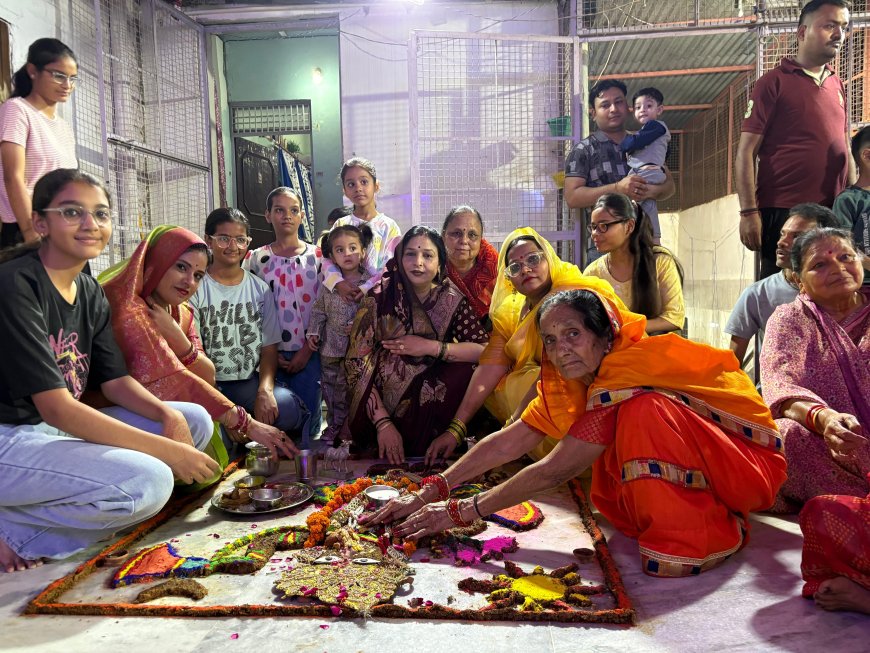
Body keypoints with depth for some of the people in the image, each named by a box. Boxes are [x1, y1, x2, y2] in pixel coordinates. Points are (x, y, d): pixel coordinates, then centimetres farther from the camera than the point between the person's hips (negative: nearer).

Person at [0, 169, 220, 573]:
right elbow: (56, 407, -23)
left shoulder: (90, 293, 8)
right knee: (149, 482, -28)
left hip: (59, 430, 9)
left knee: (196, 421, 0)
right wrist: (166, 450, -25)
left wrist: (169, 416, -14)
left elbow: (116, 381, 8)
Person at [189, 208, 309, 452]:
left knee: (285, 407, -28)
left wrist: (265, 390, -15)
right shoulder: (196, 288, -3)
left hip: (249, 382, 3)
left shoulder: (260, 290, 8)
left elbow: (269, 347, 6)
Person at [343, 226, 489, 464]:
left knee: (467, 369, -21)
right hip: (382, 405, -2)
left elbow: (485, 350, -10)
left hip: (431, 404, 2)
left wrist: (431, 347, -20)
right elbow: (357, 364, -12)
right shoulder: (379, 299, -8)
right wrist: (383, 423, -20)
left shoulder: (451, 299, -2)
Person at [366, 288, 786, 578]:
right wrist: (428, 493, -15)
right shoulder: (564, 383, -6)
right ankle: (719, 515, 2)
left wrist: (460, 512, -28)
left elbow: (554, 470, -32)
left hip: (747, 463, -8)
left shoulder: (627, 369, -30)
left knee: (642, 413, -32)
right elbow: (508, 442, -9)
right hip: (691, 469, 8)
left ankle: (712, 530, -15)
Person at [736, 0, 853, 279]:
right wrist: (748, 212, -15)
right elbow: (746, 152, -8)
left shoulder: (838, 86, 15)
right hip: (783, 213, -6)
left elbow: (845, 150, 21)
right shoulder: (774, 82, -3)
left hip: (833, 213, 6)